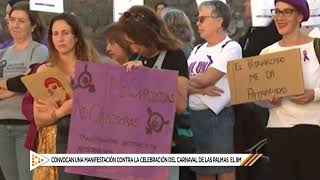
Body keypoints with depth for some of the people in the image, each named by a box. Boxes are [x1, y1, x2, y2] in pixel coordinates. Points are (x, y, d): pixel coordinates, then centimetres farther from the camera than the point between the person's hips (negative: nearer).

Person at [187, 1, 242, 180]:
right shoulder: (198, 50, 15)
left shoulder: (231, 48, -7)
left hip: (219, 118, -7)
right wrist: (199, 89, -14)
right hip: (194, 117, 7)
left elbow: (204, 79, -14)